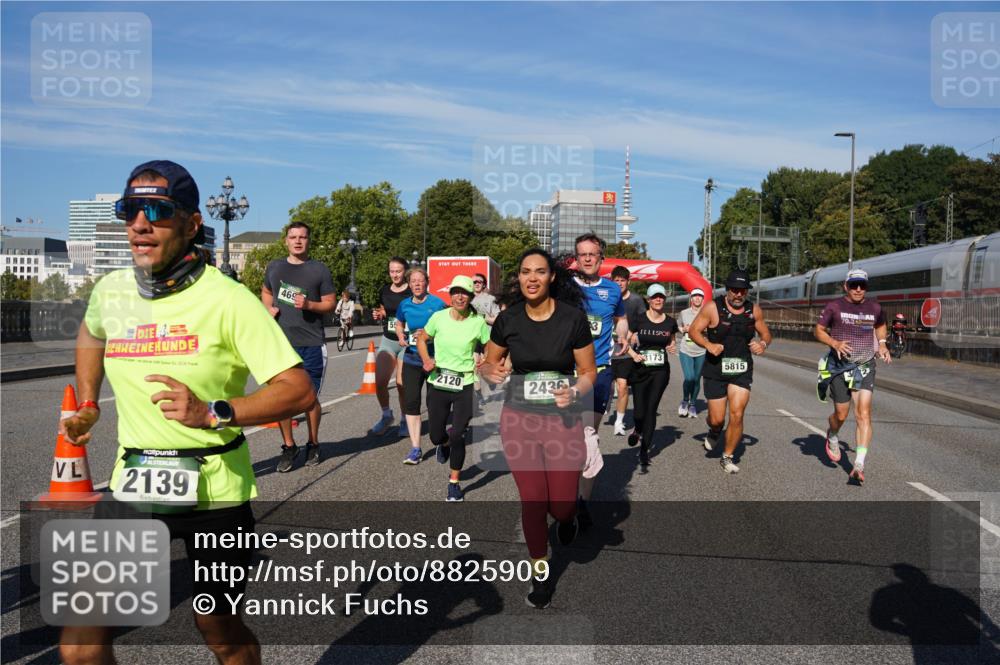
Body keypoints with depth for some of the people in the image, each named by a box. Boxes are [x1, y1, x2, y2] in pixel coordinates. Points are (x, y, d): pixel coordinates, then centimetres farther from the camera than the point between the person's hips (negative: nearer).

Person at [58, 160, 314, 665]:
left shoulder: (228, 300, -14)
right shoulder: (111, 292, 1)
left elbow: (298, 391, -19)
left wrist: (213, 413, -30)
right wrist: (88, 405, 18)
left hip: (213, 487, -4)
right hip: (133, 485, 4)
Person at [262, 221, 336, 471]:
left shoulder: (319, 269, 0)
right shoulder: (274, 267, 10)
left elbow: (330, 303, 2)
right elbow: (266, 292, 26)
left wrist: (309, 304, -16)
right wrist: (269, 308, 5)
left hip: (311, 345, -3)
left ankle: (313, 444, 25)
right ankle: (288, 446, 19)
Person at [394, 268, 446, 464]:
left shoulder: (437, 303, -10)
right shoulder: (405, 305, 3)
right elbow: (399, 324, 22)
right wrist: (401, 337, 2)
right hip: (411, 358, 3)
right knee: (411, 401, -5)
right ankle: (415, 448, 0)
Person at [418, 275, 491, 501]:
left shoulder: (478, 322, -7)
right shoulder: (438, 317, -5)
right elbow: (421, 340, 10)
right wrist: (426, 360, -7)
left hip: (465, 386, -2)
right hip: (438, 383, 2)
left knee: (457, 436, -7)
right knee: (436, 436, 9)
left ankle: (454, 483, 14)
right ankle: (445, 443, 49)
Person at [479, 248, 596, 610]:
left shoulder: (573, 317, -10)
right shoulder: (507, 319, -4)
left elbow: (589, 372, -2)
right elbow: (486, 364, 8)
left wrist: (574, 392, -22)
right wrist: (491, 371, -15)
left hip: (563, 418, -1)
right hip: (519, 418, 2)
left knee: (561, 506, 0)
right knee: (532, 500, 4)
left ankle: (569, 513, 39)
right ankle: (540, 571, 26)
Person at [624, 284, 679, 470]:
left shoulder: (670, 322, 2)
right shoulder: (638, 319, -5)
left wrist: (672, 347, -2)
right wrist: (633, 354, -17)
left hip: (660, 371, 1)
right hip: (640, 370, -1)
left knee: (651, 409, -4)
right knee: (639, 411, -3)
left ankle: (644, 451, 5)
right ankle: (638, 429, 34)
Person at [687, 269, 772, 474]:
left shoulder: (754, 310, 3)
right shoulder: (713, 307, -8)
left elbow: (765, 334, 16)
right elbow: (694, 330, -4)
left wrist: (763, 344, -8)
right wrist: (708, 345, -22)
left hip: (742, 370, 2)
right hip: (716, 370, -2)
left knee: (737, 415, -8)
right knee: (717, 419, 1)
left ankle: (727, 457, 12)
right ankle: (714, 433, 40)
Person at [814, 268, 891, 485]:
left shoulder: (874, 307, 5)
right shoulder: (834, 307, -5)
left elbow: (880, 325, 25)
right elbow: (818, 331, 2)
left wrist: (881, 344, 8)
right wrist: (835, 343, -16)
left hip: (865, 367, 2)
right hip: (840, 366, -2)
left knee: (864, 414, -11)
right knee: (841, 415, 4)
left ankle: (859, 465, -12)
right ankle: (832, 436, 40)